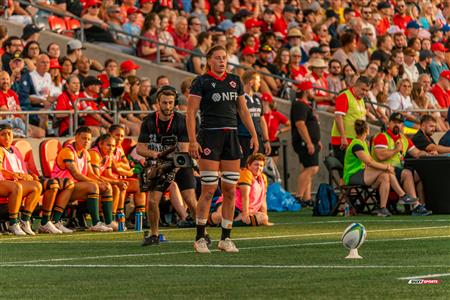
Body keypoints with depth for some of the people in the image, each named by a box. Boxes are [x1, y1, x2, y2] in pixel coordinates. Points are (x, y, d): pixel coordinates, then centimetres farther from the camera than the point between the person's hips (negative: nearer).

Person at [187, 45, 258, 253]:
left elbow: (243, 111, 17)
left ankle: (226, 238, 10)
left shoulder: (235, 81, 13)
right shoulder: (201, 82, -3)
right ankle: (200, 238, -1)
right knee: (208, 190, -8)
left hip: (231, 137, 5)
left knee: (230, 190, 3)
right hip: (209, 136, -5)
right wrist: (192, 140, -15)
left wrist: (254, 135, 10)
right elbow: (191, 113, -6)